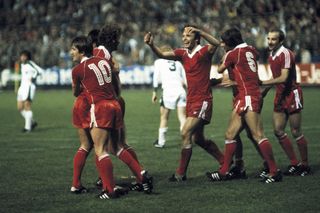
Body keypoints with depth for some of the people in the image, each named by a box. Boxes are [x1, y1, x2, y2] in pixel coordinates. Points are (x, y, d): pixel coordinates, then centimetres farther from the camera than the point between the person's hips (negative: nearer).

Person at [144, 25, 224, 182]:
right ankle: (225, 163, 31)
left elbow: (216, 44, -33)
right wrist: (151, 45, -23)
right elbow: (163, 55, -5)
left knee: (185, 133, -15)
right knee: (198, 139, 15)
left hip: (202, 101, -8)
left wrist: (199, 31, -43)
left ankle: (181, 173, -8)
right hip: (191, 100, 8)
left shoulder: (204, 52, -12)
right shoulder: (182, 53, 6)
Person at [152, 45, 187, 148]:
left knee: (164, 117, 8)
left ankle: (161, 142, 14)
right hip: (180, 91, 3)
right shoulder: (178, 63, 20)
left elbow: (156, 78, 4)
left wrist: (154, 92, 7)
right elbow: (185, 81, 18)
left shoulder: (159, 62, 12)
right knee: (182, 117, 1)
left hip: (168, 92, -2)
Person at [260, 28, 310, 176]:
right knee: (278, 131, 3)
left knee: (296, 132, -3)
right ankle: (294, 164, 13)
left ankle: (305, 165, 10)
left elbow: (283, 78, -24)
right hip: (280, 96, 8)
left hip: (292, 94, -8)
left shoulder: (286, 54, -17)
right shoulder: (271, 56, 9)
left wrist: (262, 83, -25)